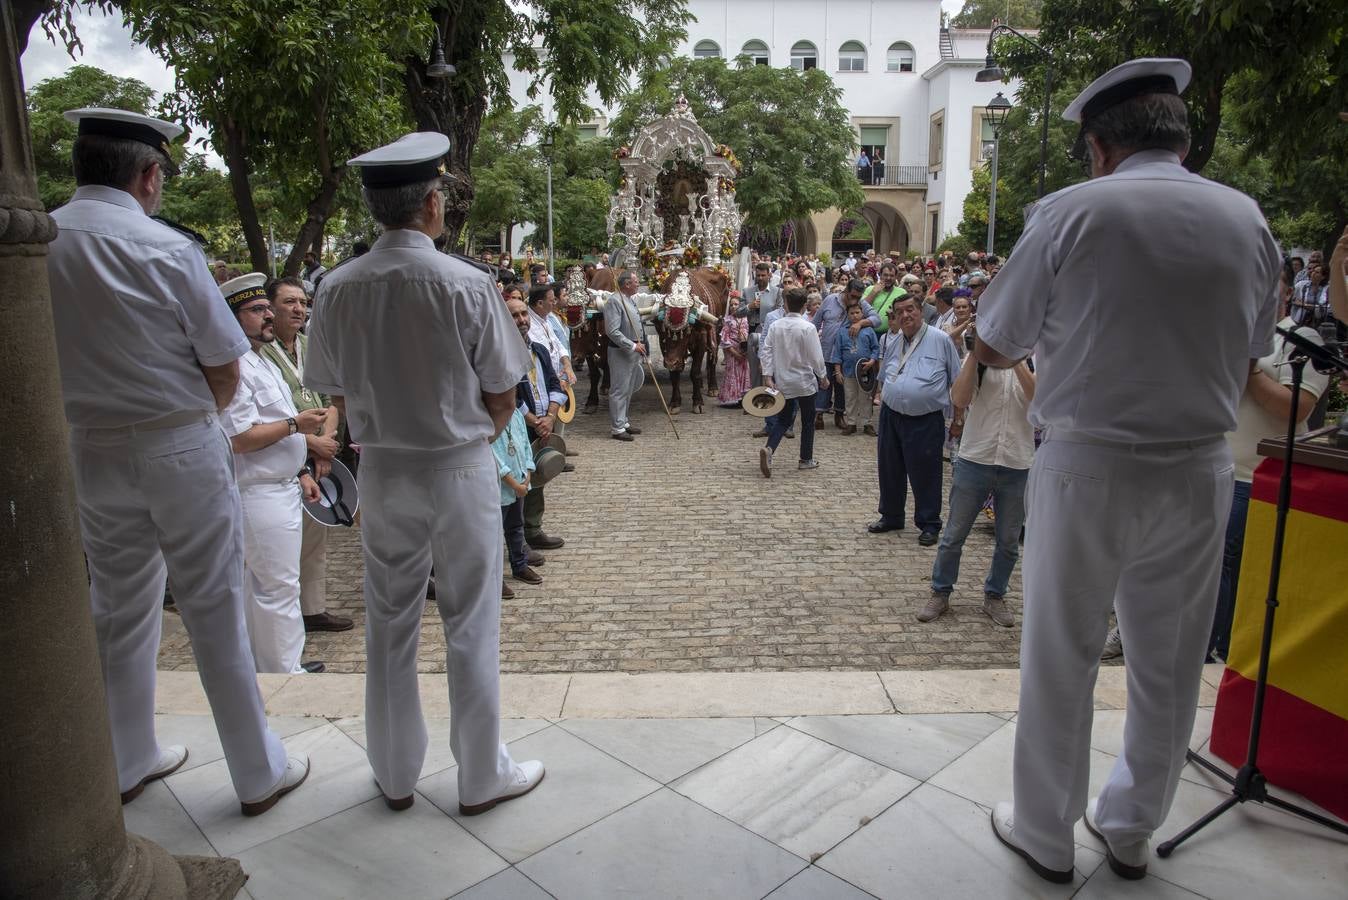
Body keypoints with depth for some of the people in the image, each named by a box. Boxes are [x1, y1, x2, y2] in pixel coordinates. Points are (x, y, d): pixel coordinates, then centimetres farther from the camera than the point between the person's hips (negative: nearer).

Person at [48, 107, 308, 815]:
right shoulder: (168, 250, -14)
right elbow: (226, 366, -9)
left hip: (88, 452, 5)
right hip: (180, 448, -4)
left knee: (118, 609, 18)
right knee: (215, 611, 4)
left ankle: (128, 763, 34)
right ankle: (260, 773, 16)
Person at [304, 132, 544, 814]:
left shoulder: (337, 290, -5)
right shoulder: (467, 285, -16)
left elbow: (338, 396, 4)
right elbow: (501, 398, -9)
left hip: (382, 470, 4)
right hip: (461, 472, -3)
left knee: (389, 625, 16)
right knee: (471, 627, 10)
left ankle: (395, 775, 33)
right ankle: (482, 776, 26)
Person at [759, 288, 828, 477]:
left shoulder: (776, 325, -3)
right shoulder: (807, 327, -15)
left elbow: (767, 351, -3)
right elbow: (816, 356, -12)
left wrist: (768, 376, 0)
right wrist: (823, 376, 3)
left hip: (782, 382, 4)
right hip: (804, 381, -3)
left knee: (783, 419, 13)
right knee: (808, 421, 13)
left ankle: (768, 449, -12)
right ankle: (806, 459, 21)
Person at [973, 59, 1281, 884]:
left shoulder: (1070, 212, -9)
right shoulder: (1248, 220, 4)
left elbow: (994, 346, -3)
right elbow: (1249, 362, 12)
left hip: (1087, 468, -4)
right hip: (1202, 472, 4)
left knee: (1061, 659, 10)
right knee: (1170, 664, 17)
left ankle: (1045, 833, 26)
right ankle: (1132, 831, 35)